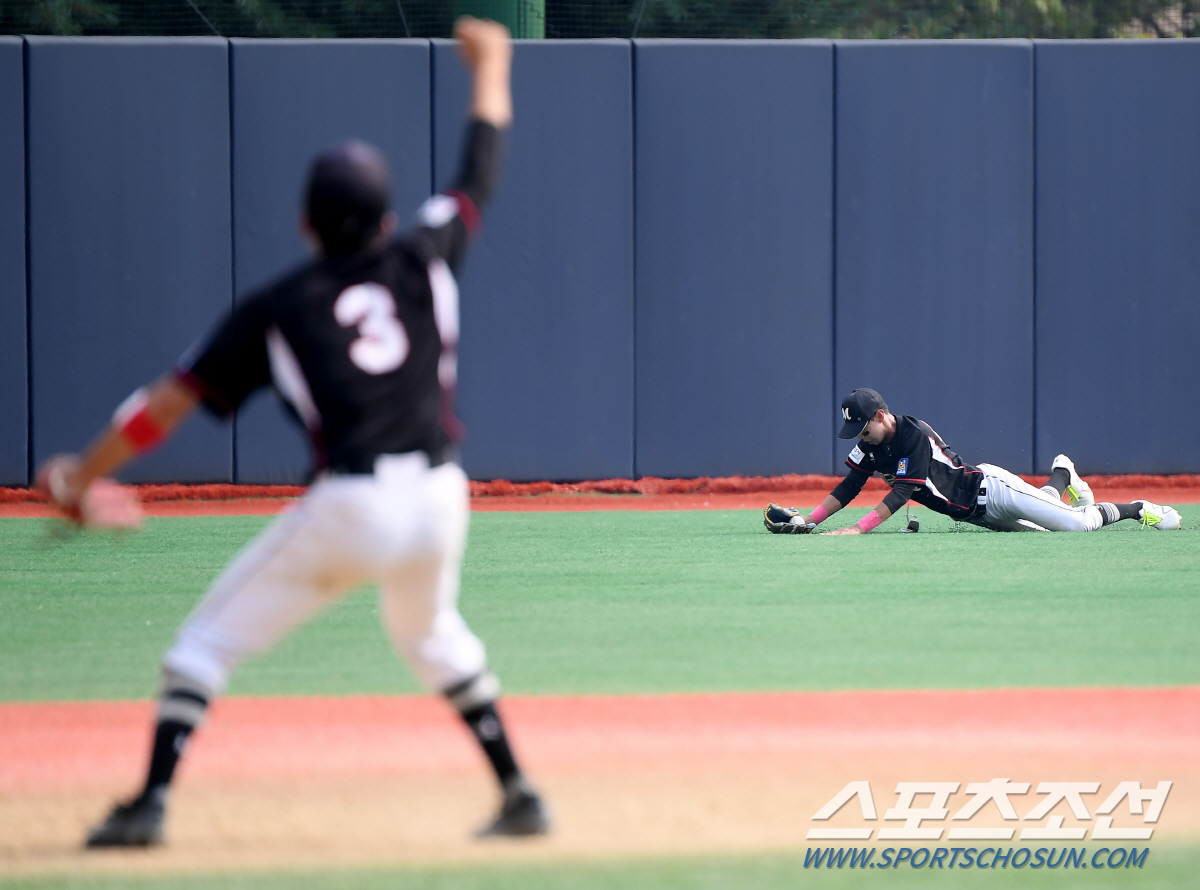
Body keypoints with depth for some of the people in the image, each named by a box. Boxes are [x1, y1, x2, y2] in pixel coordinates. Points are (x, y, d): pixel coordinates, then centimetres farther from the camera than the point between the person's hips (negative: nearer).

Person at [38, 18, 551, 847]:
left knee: (206, 644, 8)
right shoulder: (424, 261, 10)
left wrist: (82, 473, 15)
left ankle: (151, 801, -6)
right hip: (438, 499, 4)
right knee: (432, 636, 33)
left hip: (346, 508, -4)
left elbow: (170, 401, 5)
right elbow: (480, 176, 25)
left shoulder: (276, 309, 6)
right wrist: (490, 65, 40)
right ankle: (518, 793, 27)